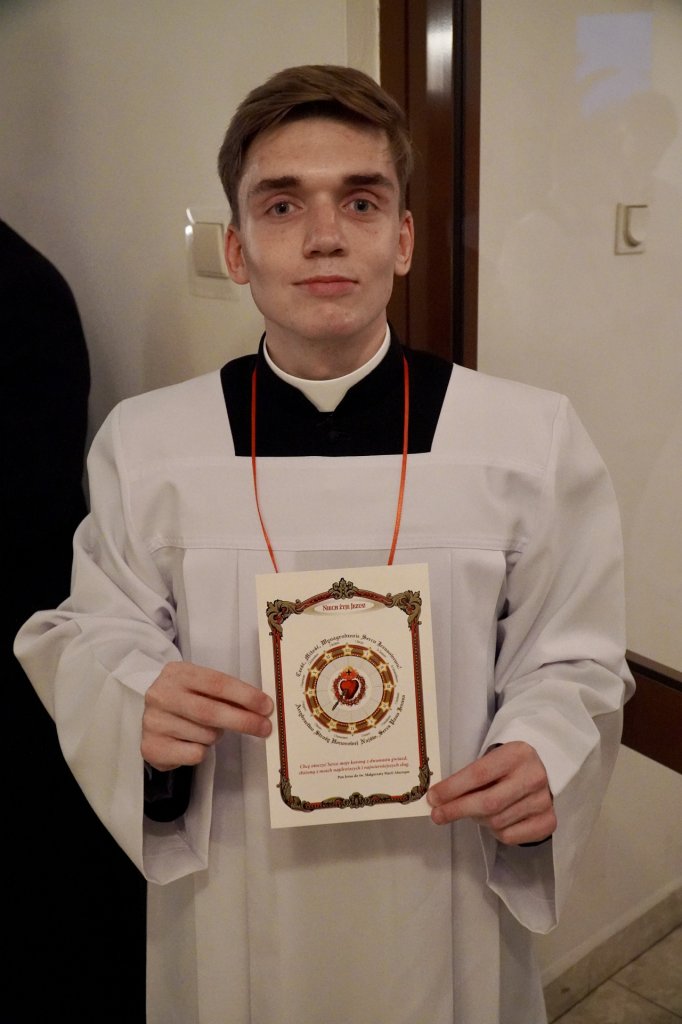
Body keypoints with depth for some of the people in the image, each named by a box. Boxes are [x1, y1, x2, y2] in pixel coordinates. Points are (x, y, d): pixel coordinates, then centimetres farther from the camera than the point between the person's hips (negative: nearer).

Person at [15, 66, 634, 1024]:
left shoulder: (533, 438, -10)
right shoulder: (144, 444, -8)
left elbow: (570, 657, -2)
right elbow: (93, 635, 2)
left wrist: (541, 757, -21)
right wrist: (139, 710, -20)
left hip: (440, 890, 0)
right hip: (228, 901, 1)